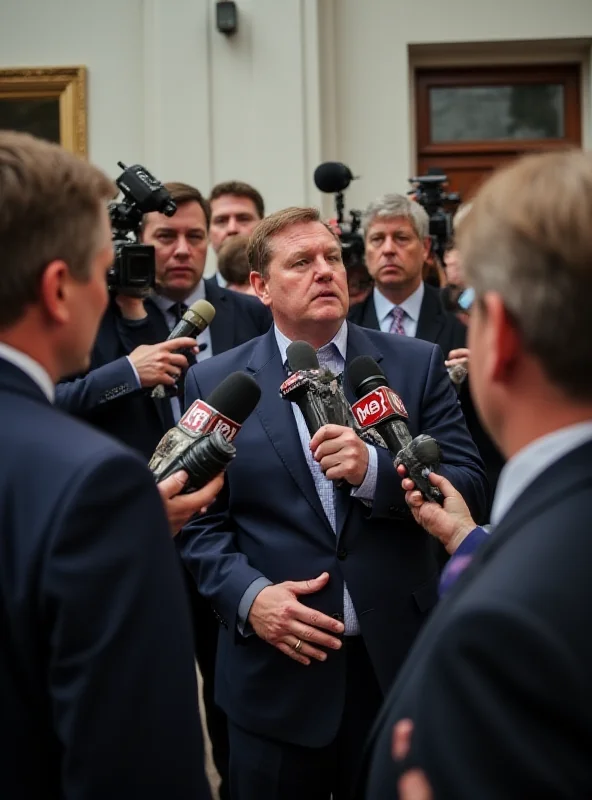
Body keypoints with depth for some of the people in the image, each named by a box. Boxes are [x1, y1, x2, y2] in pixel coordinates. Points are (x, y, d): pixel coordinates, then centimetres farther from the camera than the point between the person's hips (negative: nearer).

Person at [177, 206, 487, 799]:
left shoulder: (417, 365, 3)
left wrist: (374, 471, -20)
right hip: (277, 670, 0)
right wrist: (248, 596, -15)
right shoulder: (214, 383, 3)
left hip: (398, 663, 1)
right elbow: (200, 521, 1)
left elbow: (469, 489, -3)